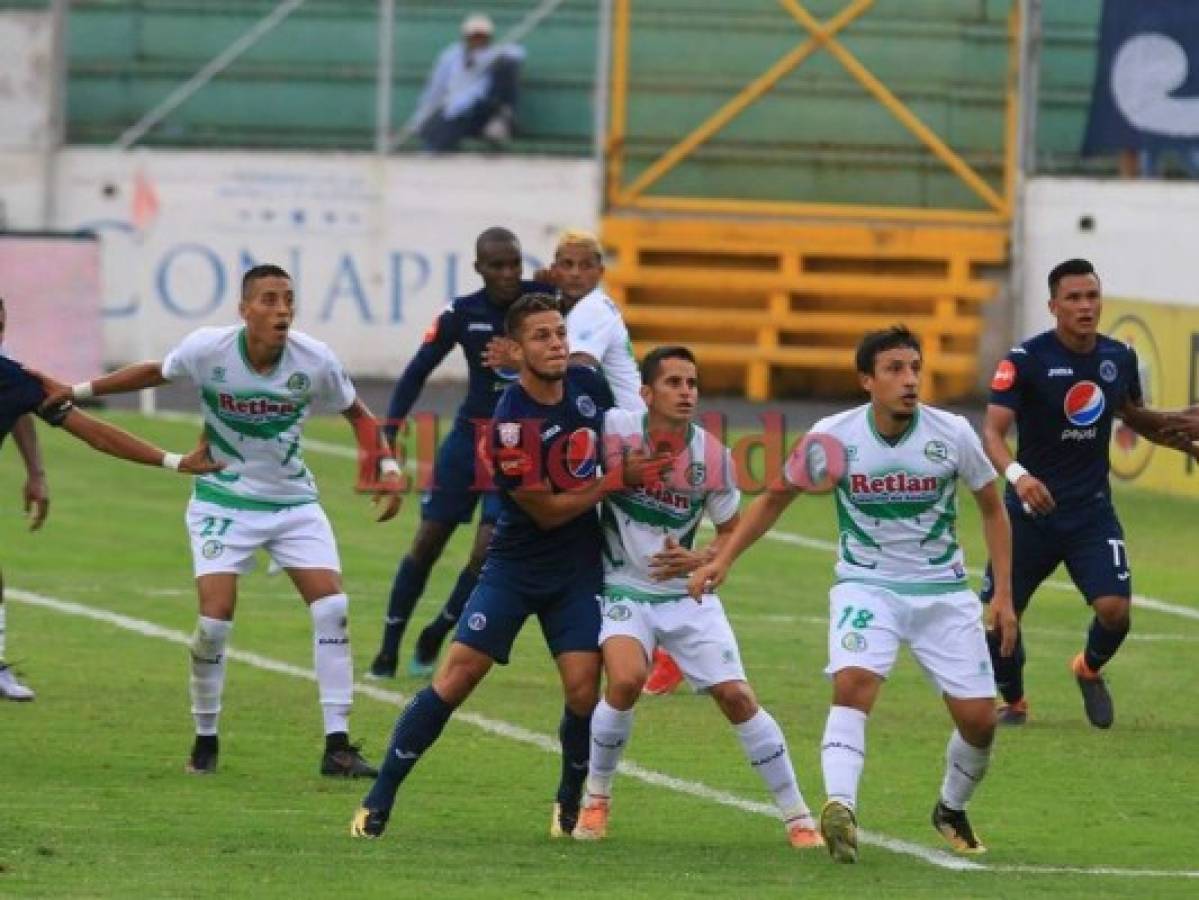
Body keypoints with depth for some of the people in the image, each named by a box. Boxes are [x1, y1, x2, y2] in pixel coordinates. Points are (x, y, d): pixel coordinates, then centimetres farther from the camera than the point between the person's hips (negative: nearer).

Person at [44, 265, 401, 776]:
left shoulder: (315, 361, -15)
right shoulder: (206, 350, -17)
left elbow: (357, 413, 4)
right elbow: (155, 373, 4)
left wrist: (388, 469, -6)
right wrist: (77, 392, 10)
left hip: (293, 502, 2)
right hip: (223, 500, -2)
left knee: (331, 606, -12)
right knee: (216, 615, -15)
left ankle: (337, 747, -6)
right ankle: (205, 740, 8)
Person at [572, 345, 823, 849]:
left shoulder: (713, 457, -8)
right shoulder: (615, 430, -15)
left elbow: (732, 531, 5)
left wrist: (700, 560, -13)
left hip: (687, 595, 2)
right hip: (624, 592, -2)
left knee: (736, 697, -5)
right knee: (625, 680, -27)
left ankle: (798, 819, 7)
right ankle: (596, 799, -3)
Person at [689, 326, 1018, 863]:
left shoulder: (952, 435, -9)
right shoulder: (834, 435, -10)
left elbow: (992, 508, 7)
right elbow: (776, 498, 5)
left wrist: (1003, 596, 3)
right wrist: (723, 559, -5)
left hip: (942, 591, 2)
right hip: (866, 584, -2)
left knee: (978, 718, -3)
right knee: (853, 683, -30)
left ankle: (952, 810, 27)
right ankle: (840, 808, -42)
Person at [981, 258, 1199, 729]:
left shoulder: (1120, 358, 1)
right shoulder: (1026, 359, -14)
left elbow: (1133, 415, 21)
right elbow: (993, 432, -21)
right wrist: (1017, 475, -41)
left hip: (1091, 512, 2)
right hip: (1030, 509, -2)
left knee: (1114, 608, -15)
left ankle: (1091, 668, 20)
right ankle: (1013, 701, 30)